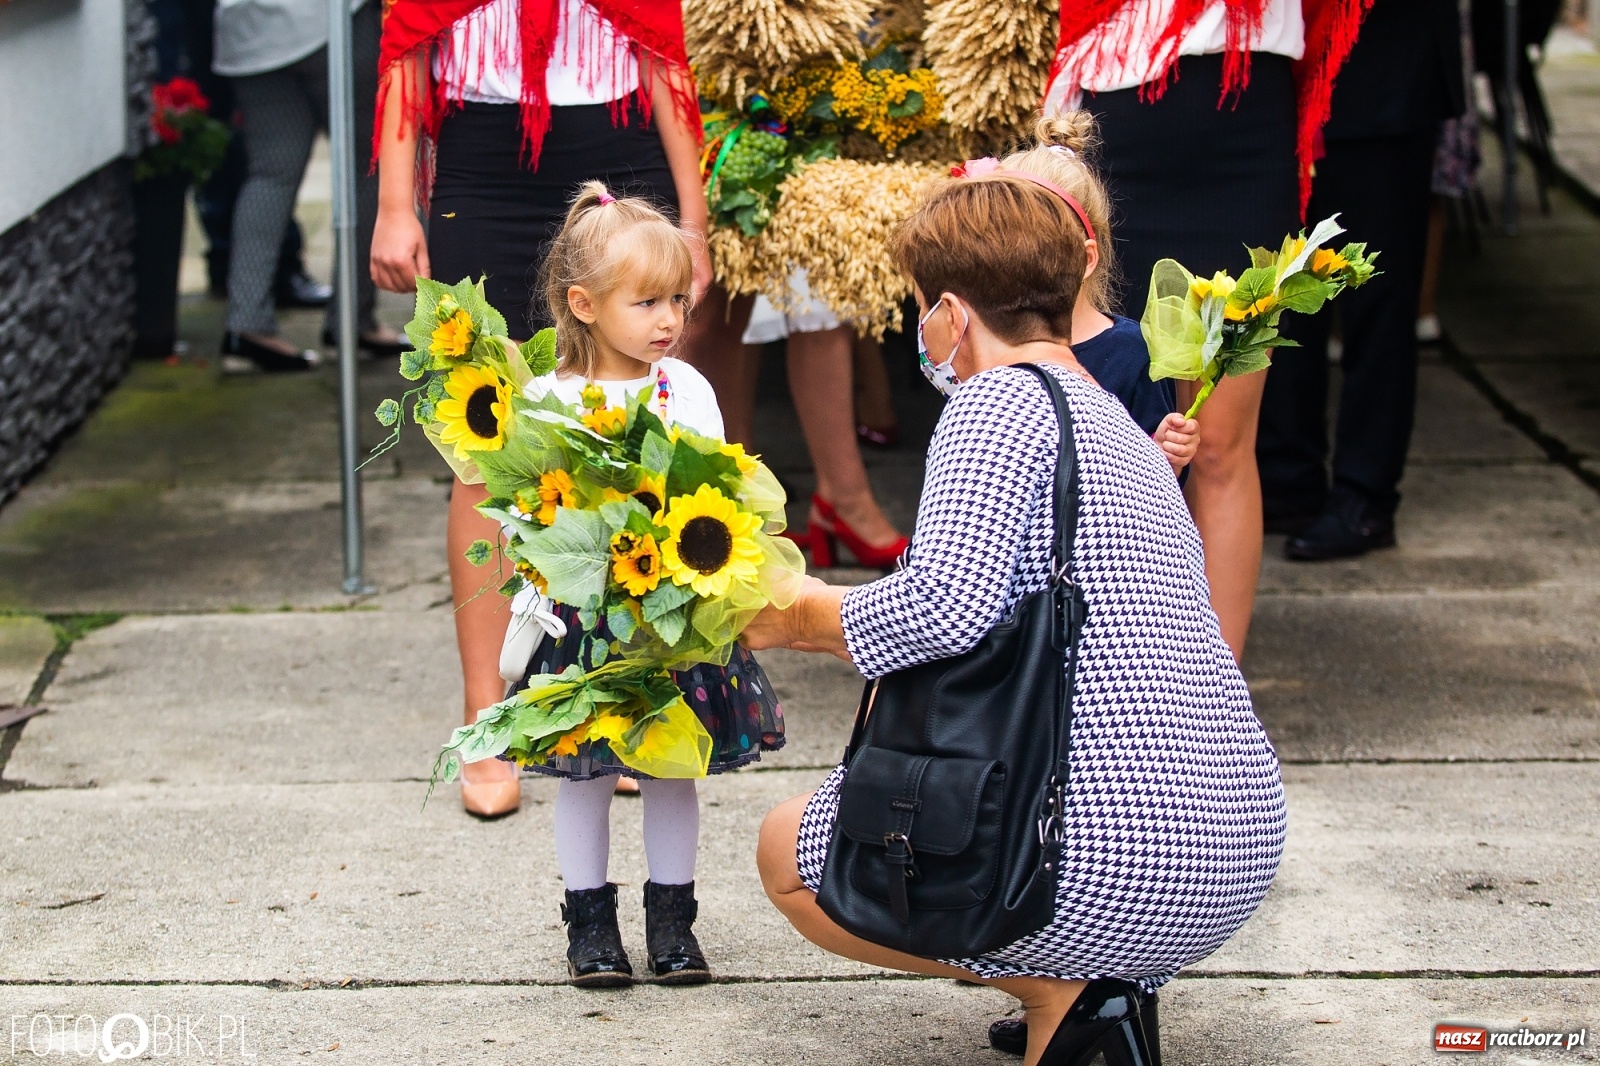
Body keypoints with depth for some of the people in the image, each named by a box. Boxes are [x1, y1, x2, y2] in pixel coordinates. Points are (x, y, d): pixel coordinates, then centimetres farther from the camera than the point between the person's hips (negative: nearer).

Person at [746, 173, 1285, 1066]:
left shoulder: (1002, 399, -8)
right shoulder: (1125, 429, 20)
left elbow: (948, 602, -23)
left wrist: (805, 616, -4)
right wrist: (831, 629, 38)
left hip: (1106, 864, -9)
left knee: (787, 849, 14)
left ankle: (1056, 987, -2)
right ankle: (1099, 981, 11)